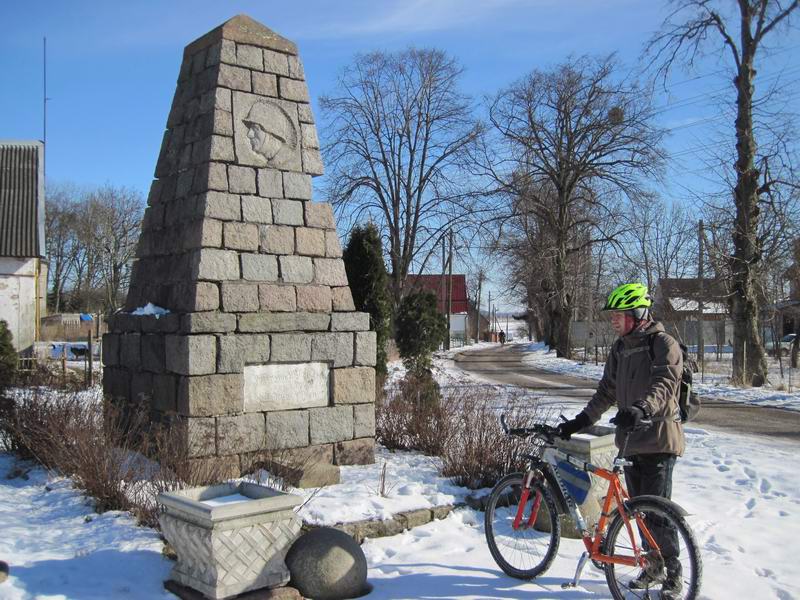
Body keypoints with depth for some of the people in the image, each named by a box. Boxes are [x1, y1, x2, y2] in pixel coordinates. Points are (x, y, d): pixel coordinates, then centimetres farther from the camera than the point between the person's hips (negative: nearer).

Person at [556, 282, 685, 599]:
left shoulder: (663, 343, -10)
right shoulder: (620, 349, 14)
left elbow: (665, 384, -25)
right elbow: (607, 392, 19)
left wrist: (642, 409, -43)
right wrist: (580, 421, 12)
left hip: (658, 438, -7)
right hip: (631, 437, 7)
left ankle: (673, 574, 8)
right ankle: (653, 567, 25)